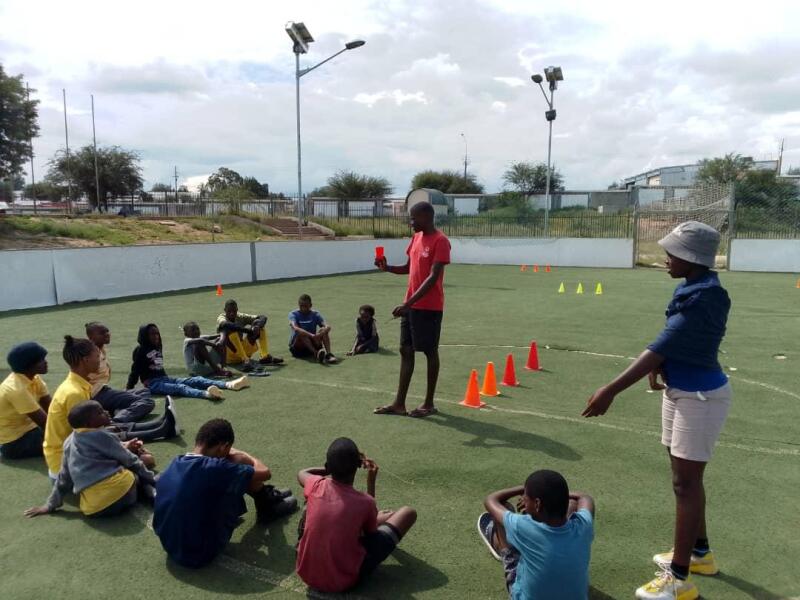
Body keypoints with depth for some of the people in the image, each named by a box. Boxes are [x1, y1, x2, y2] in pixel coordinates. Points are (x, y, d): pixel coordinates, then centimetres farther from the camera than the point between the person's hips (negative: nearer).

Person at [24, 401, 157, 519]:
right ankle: (153, 493, -2)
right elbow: (130, 461, 4)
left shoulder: (69, 441, 17)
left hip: (93, 509, 6)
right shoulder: (102, 435, -2)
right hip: (122, 491, -5)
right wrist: (152, 479, 14)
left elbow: (64, 476, 23)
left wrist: (51, 504, 34)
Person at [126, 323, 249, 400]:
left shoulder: (157, 348, 19)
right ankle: (206, 393, -64)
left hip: (165, 379, 7)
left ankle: (229, 384, -33)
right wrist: (129, 388, -3)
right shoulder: (140, 350, -4)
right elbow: (135, 370, -5)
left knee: (197, 380, -14)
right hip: (153, 384, -7)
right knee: (181, 387, -35)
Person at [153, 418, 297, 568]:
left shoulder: (174, 466, -4)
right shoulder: (213, 468, -25)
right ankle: (268, 508, 23)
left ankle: (265, 497, 34)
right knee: (245, 473, -4)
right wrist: (244, 457, 8)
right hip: (202, 553, -7)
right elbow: (265, 472, -11)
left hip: (171, 547, 8)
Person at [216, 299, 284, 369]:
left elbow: (263, 317, -3)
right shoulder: (221, 318, -10)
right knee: (230, 330, -31)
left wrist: (258, 326, -26)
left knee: (259, 323, -4)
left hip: (244, 351, 5)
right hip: (228, 355, -5)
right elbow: (225, 325, -37)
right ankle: (245, 360, -35)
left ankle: (265, 356, -15)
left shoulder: (241, 317, 3)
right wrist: (247, 330, -40)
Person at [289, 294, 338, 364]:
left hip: (312, 344, 2)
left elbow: (327, 326, -16)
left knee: (323, 330, -21)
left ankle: (329, 354, -39)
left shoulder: (315, 314, 1)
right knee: (301, 333, -31)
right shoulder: (293, 314, -6)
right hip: (297, 347, -2)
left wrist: (320, 335, -37)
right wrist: (311, 335, -43)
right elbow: (295, 328, -28)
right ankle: (316, 353, -49)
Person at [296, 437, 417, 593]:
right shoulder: (365, 502, -18)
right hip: (345, 581, -3)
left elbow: (301, 473, 17)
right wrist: (371, 482, 3)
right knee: (408, 513, 3)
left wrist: (333, 467, 11)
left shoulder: (316, 486, -11)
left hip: (306, 574, 4)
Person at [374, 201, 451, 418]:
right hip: (410, 305, 8)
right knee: (405, 350, 9)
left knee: (430, 352, 2)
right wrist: (387, 267, 0)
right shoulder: (416, 238, 12)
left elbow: (433, 277, -21)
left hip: (429, 307, -8)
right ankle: (399, 403, 16)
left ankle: (429, 404, 15)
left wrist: (408, 303, -25)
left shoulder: (440, 241, -15)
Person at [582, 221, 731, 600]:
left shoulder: (705, 298, -26)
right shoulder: (692, 288, 3)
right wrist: (659, 365, -9)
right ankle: (699, 552, 39)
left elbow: (661, 349, -31)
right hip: (679, 391, 9)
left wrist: (611, 391, -33)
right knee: (685, 476, 20)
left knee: (685, 482, -1)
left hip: (701, 397, -9)